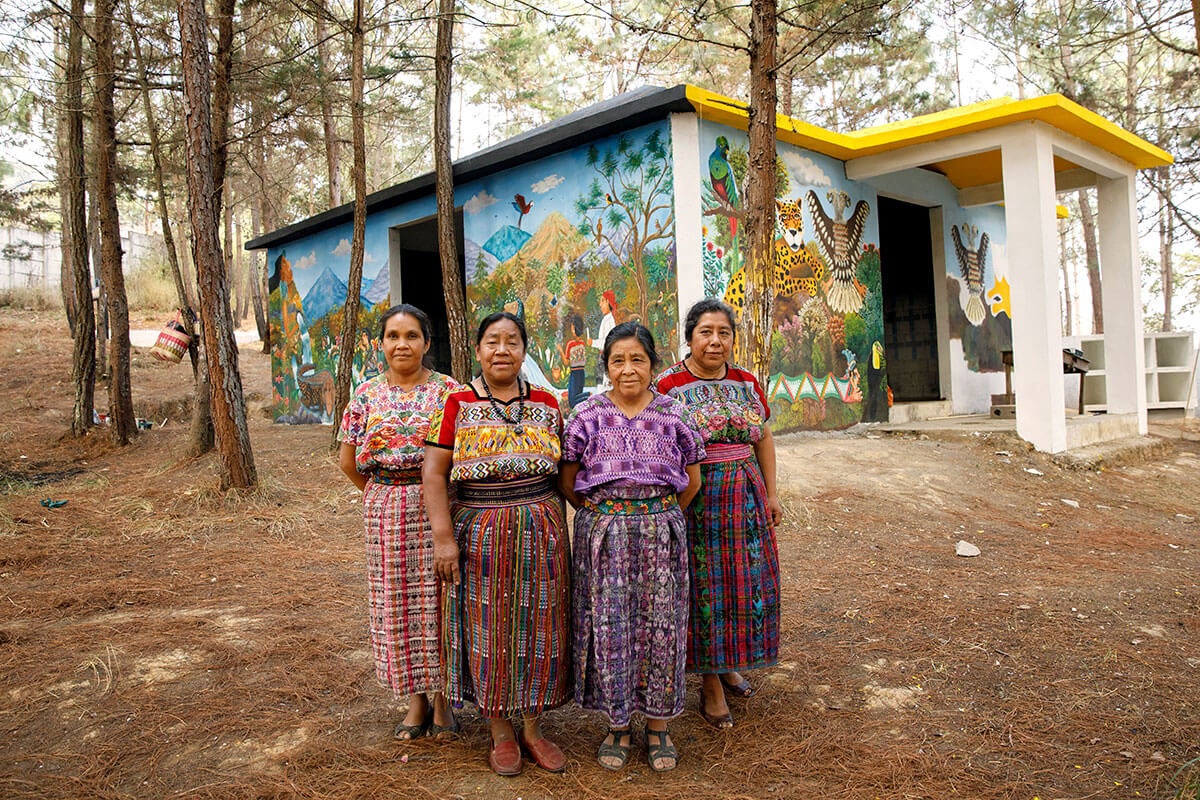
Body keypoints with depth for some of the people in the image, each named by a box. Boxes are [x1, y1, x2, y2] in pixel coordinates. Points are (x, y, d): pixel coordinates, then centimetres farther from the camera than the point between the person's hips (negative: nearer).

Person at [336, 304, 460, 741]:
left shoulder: (447, 390, -2)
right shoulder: (366, 394, 6)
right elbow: (348, 461, 11)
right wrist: (381, 493, 10)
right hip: (386, 514, 3)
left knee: (436, 599, 2)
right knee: (396, 603, 8)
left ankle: (441, 698, 17)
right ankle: (416, 699, 22)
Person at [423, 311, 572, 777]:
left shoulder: (546, 404, 5)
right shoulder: (458, 404, -3)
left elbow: (561, 470, 11)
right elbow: (435, 472, -7)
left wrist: (557, 526, 6)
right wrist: (443, 536, -15)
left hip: (541, 533, 3)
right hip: (480, 535, -2)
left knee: (536, 628, 9)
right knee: (488, 628, 6)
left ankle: (532, 727, 25)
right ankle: (500, 730, 23)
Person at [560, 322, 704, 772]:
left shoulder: (673, 415, 1)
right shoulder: (587, 417, -1)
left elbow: (692, 480, 10)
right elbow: (566, 481, 6)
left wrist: (661, 516, 9)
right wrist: (601, 515, 5)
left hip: (660, 533, 1)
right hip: (602, 534, 0)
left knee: (659, 624, 5)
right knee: (608, 625, 4)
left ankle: (658, 725, 22)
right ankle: (617, 724, 22)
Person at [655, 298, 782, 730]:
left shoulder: (747, 382, 9)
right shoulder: (669, 385, -7)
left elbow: (763, 439, 15)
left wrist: (771, 494, 13)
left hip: (745, 496, 5)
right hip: (695, 499, -5)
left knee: (746, 580, 11)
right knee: (704, 585, 2)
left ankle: (728, 665, 32)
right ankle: (711, 684, 17)